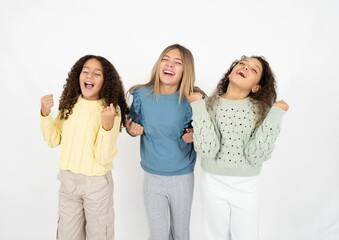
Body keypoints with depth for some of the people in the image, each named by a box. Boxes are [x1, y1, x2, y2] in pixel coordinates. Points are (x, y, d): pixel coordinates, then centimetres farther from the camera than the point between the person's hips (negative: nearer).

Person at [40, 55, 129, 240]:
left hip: (97, 183, -4)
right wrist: (45, 113, -11)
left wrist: (108, 125, -35)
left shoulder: (111, 109, -16)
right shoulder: (69, 104, -2)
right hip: (67, 179, 4)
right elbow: (53, 140, 4)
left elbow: (104, 158, -19)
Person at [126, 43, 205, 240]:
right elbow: (133, 127, 5)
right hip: (152, 176, 1)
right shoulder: (142, 94, -10)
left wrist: (194, 135, -22)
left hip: (182, 177, -1)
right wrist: (132, 129, -16)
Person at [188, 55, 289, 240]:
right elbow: (206, 150, -21)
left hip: (246, 187, 0)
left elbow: (256, 156, -18)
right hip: (213, 183, 0)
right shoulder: (209, 105, -9)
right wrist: (198, 106, -20)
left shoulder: (261, 110, -8)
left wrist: (276, 114, -18)